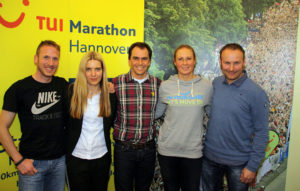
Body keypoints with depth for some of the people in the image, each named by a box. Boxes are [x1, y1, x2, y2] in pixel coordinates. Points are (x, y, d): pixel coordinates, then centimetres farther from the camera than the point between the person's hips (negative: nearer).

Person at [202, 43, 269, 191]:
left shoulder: (256, 93, -16)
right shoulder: (215, 84, -4)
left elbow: (261, 133, -12)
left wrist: (252, 166, -11)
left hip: (238, 162, -4)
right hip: (210, 157, 4)